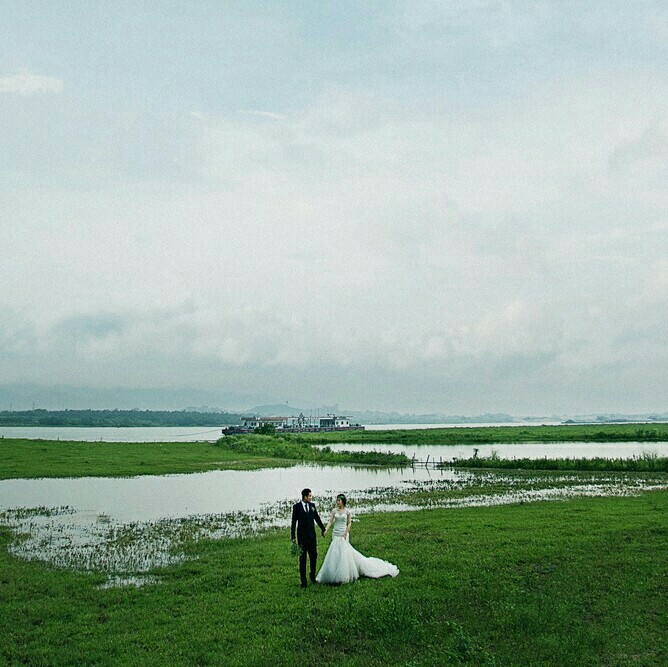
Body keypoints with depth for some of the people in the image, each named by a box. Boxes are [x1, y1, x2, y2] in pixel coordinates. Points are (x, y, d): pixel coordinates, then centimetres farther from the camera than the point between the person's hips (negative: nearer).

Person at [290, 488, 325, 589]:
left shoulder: (312, 505, 4)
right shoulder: (296, 507, -7)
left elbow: (317, 518, 16)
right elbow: (293, 522, -5)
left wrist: (323, 529, 24)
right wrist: (293, 537, -9)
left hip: (312, 536, 4)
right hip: (302, 536, -4)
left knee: (313, 557, 8)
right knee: (302, 559, 2)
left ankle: (313, 577, 28)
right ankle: (303, 582, 6)